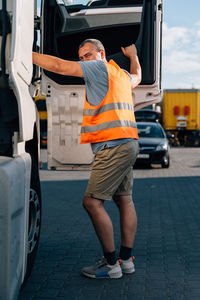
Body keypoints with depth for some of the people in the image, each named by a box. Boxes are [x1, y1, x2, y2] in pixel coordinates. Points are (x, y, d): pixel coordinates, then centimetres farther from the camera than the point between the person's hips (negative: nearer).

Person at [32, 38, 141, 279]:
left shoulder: (100, 67, -6)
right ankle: (126, 259, 20)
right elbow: (136, 77, 46)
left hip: (113, 146, -11)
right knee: (124, 200, 12)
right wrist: (133, 56, 62)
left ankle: (111, 264, -5)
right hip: (127, 144, 11)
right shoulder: (121, 75, 20)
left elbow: (59, 66, -13)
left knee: (92, 201, -10)